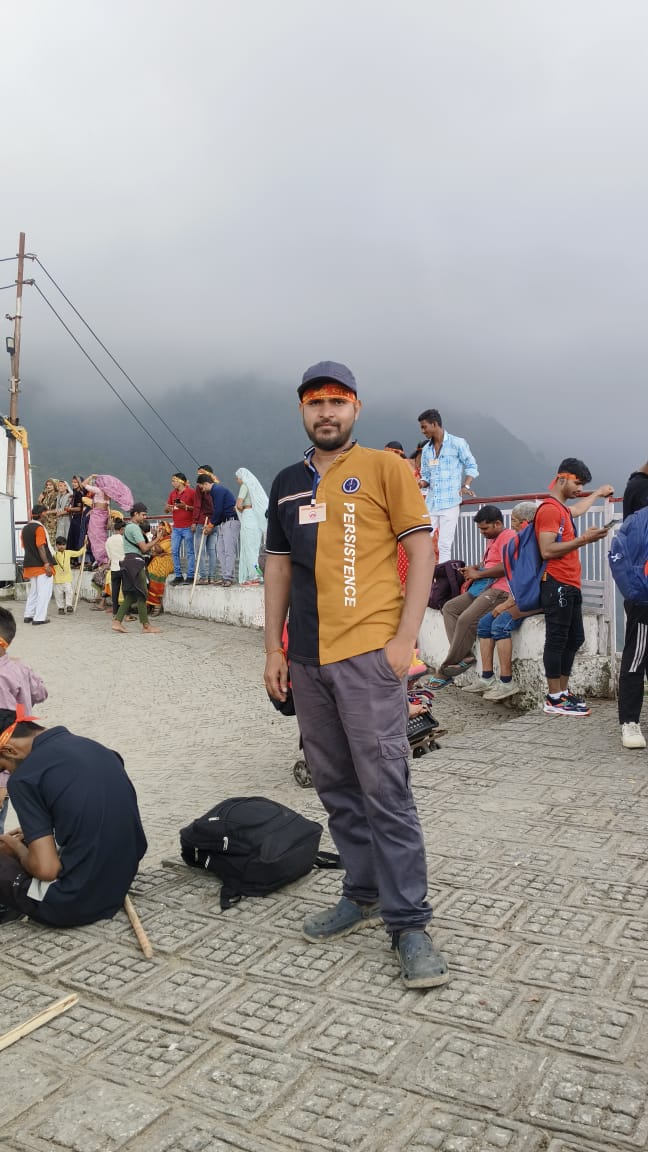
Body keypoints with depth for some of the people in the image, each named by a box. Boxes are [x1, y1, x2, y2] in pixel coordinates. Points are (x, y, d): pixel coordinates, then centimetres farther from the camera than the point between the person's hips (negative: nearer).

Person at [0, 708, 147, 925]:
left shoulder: (24, 777, -14)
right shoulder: (96, 748, 7)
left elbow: (46, 869, -17)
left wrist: (18, 849, 4)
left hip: (73, 903, -7)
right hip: (119, 888, 7)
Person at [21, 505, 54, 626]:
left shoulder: (25, 529, 12)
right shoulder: (39, 528, -12)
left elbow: (25, 547, 16)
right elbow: (41, 547, -18)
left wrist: (27, 566, 20)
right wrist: (47, 564, -19)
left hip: (29, 565, 8)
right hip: (41, 565, -8)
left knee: (33, 591, 17)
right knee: (44, 592, -3)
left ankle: (28, 615, 18)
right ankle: (39, 618, -6)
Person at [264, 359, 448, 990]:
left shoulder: (383, 467, 0)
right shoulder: (287, 483, 15)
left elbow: (420, 550, -4)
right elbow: (278, 565, 17)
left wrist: (404, 639, -12)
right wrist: (273, 648, 11)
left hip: (368, 653, -6)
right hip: (307, 658, 6)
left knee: (384, 790, -5)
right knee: (335, 786, 13)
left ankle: (409, 924, 5)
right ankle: (363, 894, 28)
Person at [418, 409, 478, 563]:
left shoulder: (457, 443, -1)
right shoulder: (426, 449, 14)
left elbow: (472, 466, 3)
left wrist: (466, 486, -11)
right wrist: (421, 483, -5)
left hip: (450, 503, -5)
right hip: (430, 503, 5)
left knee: (444, 544, -6)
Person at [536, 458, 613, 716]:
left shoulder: (562, 509, 20)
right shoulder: (549, 509, -11)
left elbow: (577, 509, 46)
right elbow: (547, 551, -20)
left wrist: (598, 493, 60)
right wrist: (583, 540, -19)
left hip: (570, 586, 10)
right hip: (557, 585, -10)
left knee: (574, 639, 12)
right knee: (557, 640, -7)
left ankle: (562, 692, 19)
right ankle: (554, 699, -2)